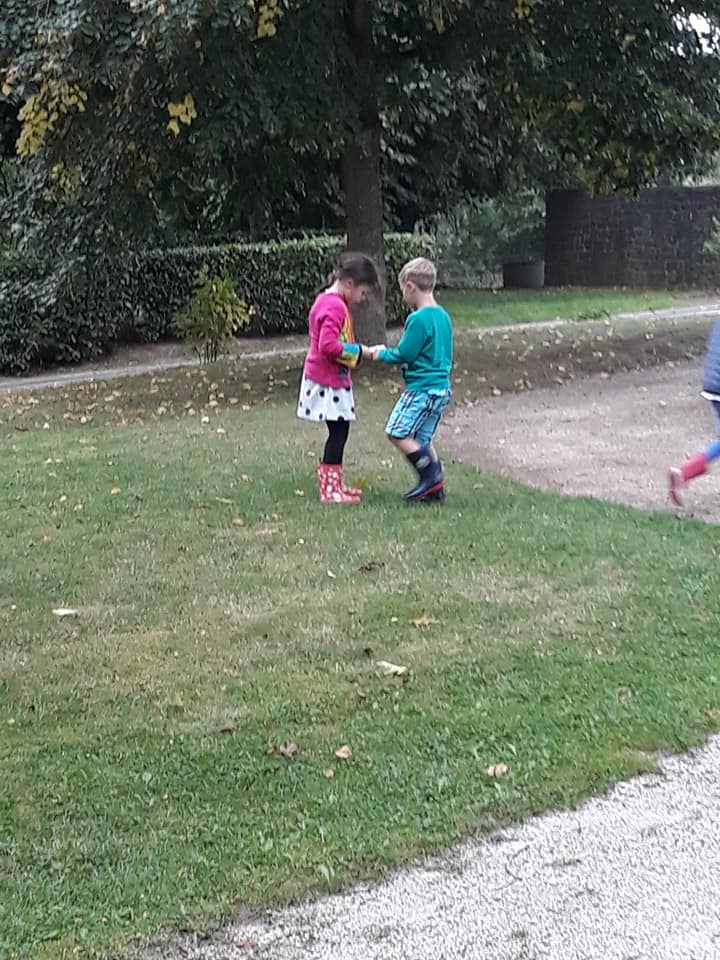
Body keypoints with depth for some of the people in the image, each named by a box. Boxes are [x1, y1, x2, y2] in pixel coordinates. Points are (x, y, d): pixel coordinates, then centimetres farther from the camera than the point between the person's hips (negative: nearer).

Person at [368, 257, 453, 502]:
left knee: (398, 433, -4)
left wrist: (381, 354, 4)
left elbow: (404, 355, -15)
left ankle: (430, 476, -5)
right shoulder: (443, 316, 11)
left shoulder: (418, 319, -17)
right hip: (441, 388, 9)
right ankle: (435, 487, 13)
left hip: (422, 389, -9)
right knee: (422, 439, 14)